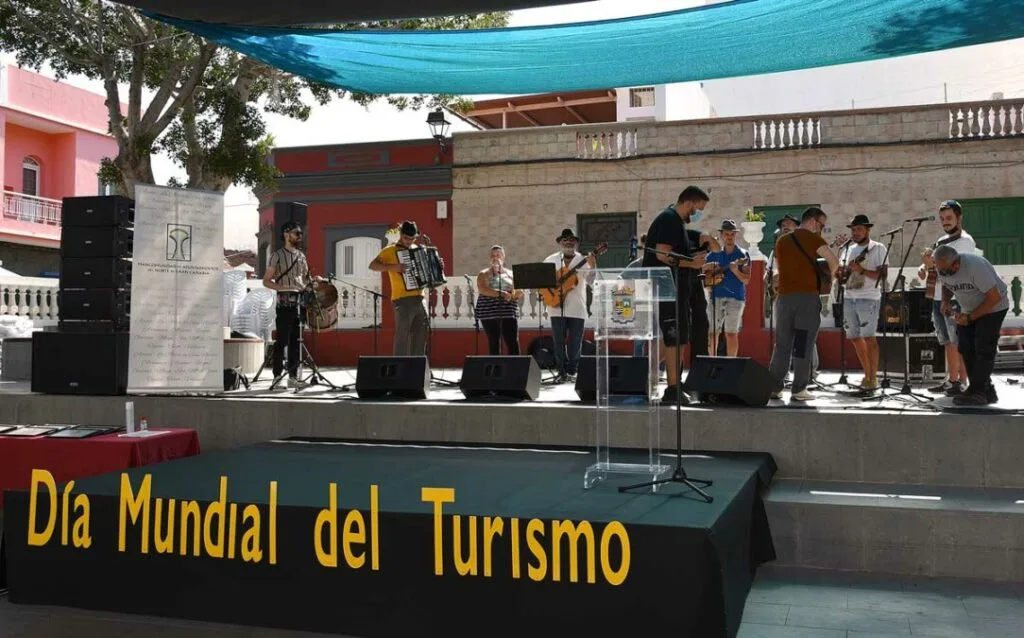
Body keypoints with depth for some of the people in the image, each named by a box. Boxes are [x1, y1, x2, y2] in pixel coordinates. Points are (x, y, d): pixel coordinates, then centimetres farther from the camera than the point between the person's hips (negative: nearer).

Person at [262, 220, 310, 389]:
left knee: (295, 342, 7)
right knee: (282, 341, -5)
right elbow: (266, 281, -4)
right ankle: (277, 377, 0)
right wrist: (283, 288, -18)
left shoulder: (301, 256, 15)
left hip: (300, 303, 6)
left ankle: (293, 377, 12)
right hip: (285, 303, -6)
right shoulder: (278, 255, -3)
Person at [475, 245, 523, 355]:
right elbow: (482, 290, -11)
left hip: (509, 312, 2)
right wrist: (501, 294, -22)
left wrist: (516, 294, -12)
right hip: (490, 313, -2)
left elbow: (520, 293, 12)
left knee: (514, 344, -7)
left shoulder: (511, 274, 16)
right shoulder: (484, 274, 7)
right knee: (494, 344, -1)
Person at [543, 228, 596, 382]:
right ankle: (562, 372, 11)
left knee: (575, 343, 3)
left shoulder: (583, 260, 2)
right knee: (559, 342, 3)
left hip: (577, 308, -1)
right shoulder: (551, 260, 7)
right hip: (556, 307, 1)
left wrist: (592, 267, -29)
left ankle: (572, 372, 14)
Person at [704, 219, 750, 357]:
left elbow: (746, 280, -3)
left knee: (731, 333, -3)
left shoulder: (742, 255, 4)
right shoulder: (713, 255, 10)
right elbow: (705, 279, 12)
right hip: (716, 296, 2)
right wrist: (711, 272, -9)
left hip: (735, 297, -2)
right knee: (712, 332, 2)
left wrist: (735, 271, -20)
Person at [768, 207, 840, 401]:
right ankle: (799, 389, -1)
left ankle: (774, 387, 7)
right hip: (807, 296, -5)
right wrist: (830, 274, 8)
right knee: (804, 345, -1)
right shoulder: (811, 238, -2)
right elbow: (834, 260, -12)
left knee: (782, 345, 9)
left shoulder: (781, 241, 16)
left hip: (784, 296, 5)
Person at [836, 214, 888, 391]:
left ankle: (873, 378, -4)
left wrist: (861, 270, -20)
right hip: (849, 298, 6)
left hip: (868, 299, -6)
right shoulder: (847, 250, 16)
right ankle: (867, 375, 22)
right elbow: (840, 277, 17)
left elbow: (883, 275, -9)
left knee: (869, 337, -10)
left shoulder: (878, 249, 0)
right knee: (854, 337, 9)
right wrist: (844, 272, -5)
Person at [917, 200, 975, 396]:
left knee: (961, 344, -5)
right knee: (948, 343, 13)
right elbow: (931, 261, 26)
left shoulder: (965, 241, -7)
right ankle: (950, 381, 19)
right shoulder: (941, 241, 18)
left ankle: (963, 383, -3)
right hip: (938, 299, 8)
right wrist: (924, 268, 4)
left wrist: (934, 264, -27)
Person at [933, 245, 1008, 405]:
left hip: (993, 307, -7)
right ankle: (986, 391, 8)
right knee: (966, 348, 0)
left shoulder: (975, 266, -33)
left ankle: (976, 393, -13)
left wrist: (970, 317, -28)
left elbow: (994, 297, -29)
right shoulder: (941, 269, -11)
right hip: (969, 310, 7)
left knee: (984, 349, -14)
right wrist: (945, 301, -10)